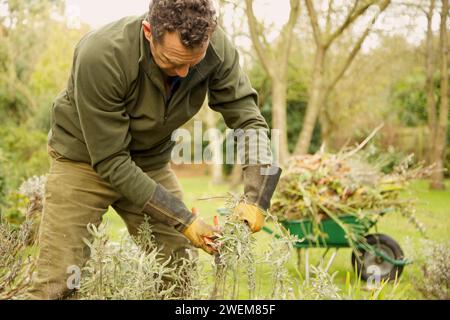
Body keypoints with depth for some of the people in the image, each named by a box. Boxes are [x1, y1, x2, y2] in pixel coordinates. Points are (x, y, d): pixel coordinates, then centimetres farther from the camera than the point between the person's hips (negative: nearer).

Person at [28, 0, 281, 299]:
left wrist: (256, 199, -29)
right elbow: (110, 160, -28)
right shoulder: (100, 56, -34)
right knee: (57, 284, -10)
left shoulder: (217, 48, -22)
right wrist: (184, 220, -29)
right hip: (84, 161, -4)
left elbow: (249, 120, -14)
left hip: (152, 162, 4)